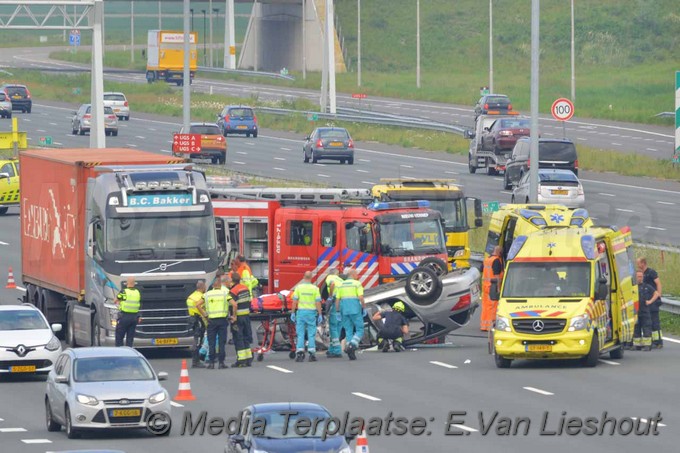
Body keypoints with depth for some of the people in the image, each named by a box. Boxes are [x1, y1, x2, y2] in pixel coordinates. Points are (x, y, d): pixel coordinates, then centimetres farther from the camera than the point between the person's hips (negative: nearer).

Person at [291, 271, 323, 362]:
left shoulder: (299, 287, -1)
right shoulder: (315, 288, -3)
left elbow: (295, 301, -2)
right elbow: (318, 302, -5)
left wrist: (293, 313, 4)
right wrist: (320, 315, 1)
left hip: (301, 311, 0)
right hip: (311, 312, 0)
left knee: (300, 334, 5)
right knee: (311, 334, 5)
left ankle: (300, 352, -2)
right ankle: (312, 353, 3)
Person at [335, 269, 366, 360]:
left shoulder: (341, 285, 12)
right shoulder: (357, 283, -3)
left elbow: (337, 299, 8)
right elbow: (361, 297, -12)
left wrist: (337, 312, 10)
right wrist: (364, 308, -5)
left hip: (344, 309, 5)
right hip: (355, 309, -5)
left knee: (349, 331, 8)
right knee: (360, 330, 3)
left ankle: (351, 353, 0)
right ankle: (352, 346, -20)